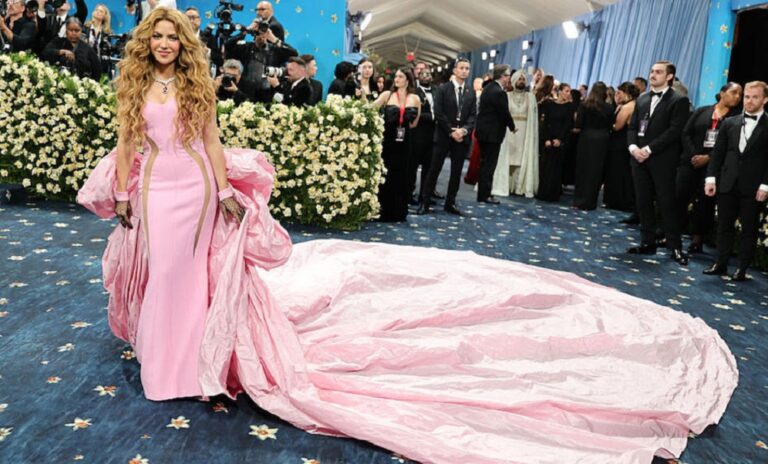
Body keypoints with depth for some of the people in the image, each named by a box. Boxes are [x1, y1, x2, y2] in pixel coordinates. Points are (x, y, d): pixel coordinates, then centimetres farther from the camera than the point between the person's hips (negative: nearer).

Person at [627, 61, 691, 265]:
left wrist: (648, 149, -17)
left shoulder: (679, 101, -3)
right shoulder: (642, 99, 17)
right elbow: (632, 127, 13)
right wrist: (633, 147, -7)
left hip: (663, 160, -6)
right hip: (639, 159, 6)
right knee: (643, 202, 8)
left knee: (667, 203, -3)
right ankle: (647, 243, 16)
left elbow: (675, 131, -12)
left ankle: (675, 247, 4)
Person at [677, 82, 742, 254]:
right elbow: (686, 134, 3)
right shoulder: (702, 111, 9)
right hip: (690, 161, 1)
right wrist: (693, 155, -10)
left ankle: (697, 239, 11)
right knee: (679, 197, -6)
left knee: (705, 202, 2)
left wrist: (708, 158, -12)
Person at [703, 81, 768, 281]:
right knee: (724, 226, 9)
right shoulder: (729, 123, 9)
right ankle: (721, 264, 18)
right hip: (727, 184, 3)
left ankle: (743, 268, 13)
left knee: (749, 229, 5)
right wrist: (711, 178, 1)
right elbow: (718, 152, 8)